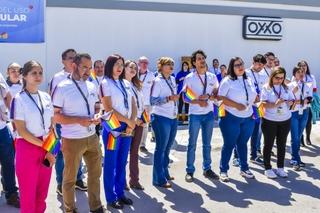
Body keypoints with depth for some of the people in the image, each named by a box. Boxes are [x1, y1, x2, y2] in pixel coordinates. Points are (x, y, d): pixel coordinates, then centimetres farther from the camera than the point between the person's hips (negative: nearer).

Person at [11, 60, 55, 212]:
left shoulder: (46, 97, 6)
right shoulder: (19, 99, -10)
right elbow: (21, 131, -13)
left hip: (46, 149, 5)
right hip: (27, 149, -5)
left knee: (42, 193, 14)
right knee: (28, 193, 6)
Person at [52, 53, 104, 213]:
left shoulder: (92, 86, 7)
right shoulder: (62, 88, -12)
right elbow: (55, 116, -13)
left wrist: (97, 117, -7)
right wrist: (78, 120, -23)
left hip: (92, 138, 6)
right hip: (72, 140, -6)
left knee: (95, 174, 16)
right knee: (70, 178, 10)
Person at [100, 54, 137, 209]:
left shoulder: (126, 83, 11)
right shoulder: (105, 83, -7)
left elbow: (133, 105, 9)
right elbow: (108, 109, -14)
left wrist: (132, 122, -7)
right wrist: (128, 121, -12)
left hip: (127, 127, 6)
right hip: (112, 127, -6)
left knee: (122, 162, 14)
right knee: (111, 163, 4)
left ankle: (120, 193, 26)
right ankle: (111, 198, 15)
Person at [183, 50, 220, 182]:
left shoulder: (212, 77, 6)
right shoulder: (189, 78, -6)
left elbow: (217, 94, 5)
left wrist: (208, 96, -14)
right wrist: (198, 101, -19)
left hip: (209, 114, 4)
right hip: (195, 115, -3)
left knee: (207, 144, 12)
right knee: (192, 144, 2)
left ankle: (207, 169, 23)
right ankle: (190, 171, 12)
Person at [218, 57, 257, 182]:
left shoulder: (248, 81, 12)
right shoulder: (227, 81, -8)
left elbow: (254, 96, 21)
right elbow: (220, 97, -15)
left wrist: (250, 105, 3)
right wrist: (236, 105, -21)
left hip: (248, 118, 6)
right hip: (231, 118, -5)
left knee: (243, 143, 15)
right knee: (229, 144, 1)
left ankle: (244, 169, 27)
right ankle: (223, 170, 13)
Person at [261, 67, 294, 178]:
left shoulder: (286, 88, 6)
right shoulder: (266, 88, -7)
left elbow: (292, 100, 7)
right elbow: (263, 103, -14)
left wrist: (288, 102, -16)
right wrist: (275, 104, -29)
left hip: (285, 120, 4)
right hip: (269, 120, -4)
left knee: (282, 144, 11)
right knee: (269, 144, 5)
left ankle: (280, 167, 23)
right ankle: (268, 168, 15)